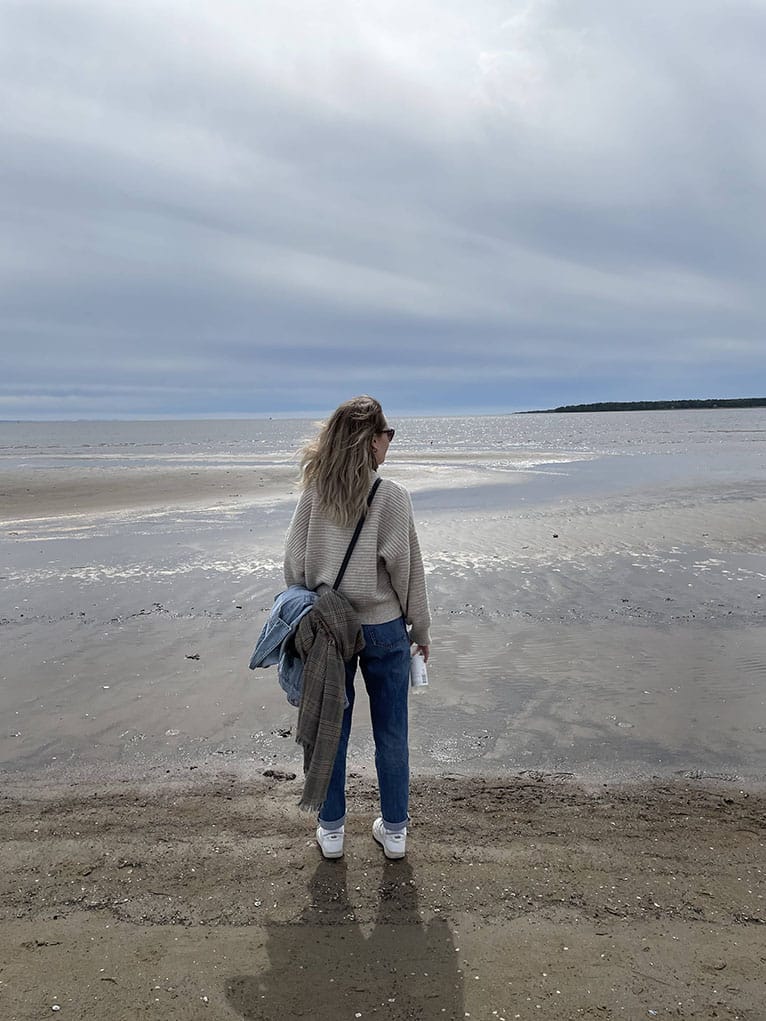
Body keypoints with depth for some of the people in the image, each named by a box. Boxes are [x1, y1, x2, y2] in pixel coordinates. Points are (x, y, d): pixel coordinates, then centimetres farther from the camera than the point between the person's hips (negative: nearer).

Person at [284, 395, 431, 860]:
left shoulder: (315, 493, -6)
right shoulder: (391, 495, -15)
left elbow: (294, 563, 0)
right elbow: (407, 569, -10)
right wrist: (422, 629, 2)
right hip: (384, 628, -2)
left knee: (330, 729, 16)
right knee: (391, 733, 14)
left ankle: (331, 830, 31)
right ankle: (394, 830, 30)